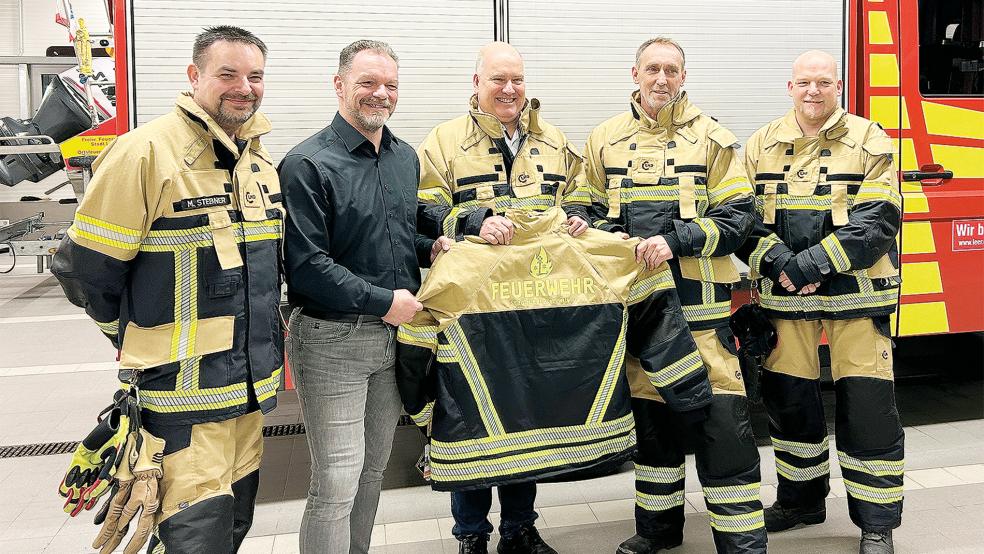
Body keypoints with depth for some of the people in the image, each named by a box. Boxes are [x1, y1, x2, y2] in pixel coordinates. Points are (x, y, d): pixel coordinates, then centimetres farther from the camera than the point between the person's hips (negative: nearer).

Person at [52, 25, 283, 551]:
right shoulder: (145, 152, -14)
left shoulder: (259, 158, 10)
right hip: (183, 387, -7)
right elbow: (85, 268, -10)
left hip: (252, 384, 8)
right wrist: (139, 340, 2)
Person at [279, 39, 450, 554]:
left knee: (373, 468, 18)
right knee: (337, 483, -4)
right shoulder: (308, 164, -13)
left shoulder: (406, 158, 10)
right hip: (330, 339, -7)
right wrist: (384, 302, -17)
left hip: (393, 335, 7)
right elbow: (306, 266, -18)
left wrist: (431, 248, 1)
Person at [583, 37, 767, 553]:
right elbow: (592, 211, 15)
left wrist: (677, 240, -17)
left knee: (720, 415, -5)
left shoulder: (711, 138, 2)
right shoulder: (606, 139, 10)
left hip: (699, 301, -3)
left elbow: (737, 216, -4)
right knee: (648, 411, 13)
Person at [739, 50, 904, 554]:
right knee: (787, 397, 11)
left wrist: (813, 263, -19)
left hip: (855, 292, -2)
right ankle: (801, 498, 31)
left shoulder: (868, 141, 0)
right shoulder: (762, 145, 8)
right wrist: (779, 264, -15)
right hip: (784, 295, 3)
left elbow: (878, 219, -10)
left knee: (866, 402, 0)